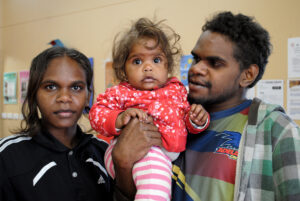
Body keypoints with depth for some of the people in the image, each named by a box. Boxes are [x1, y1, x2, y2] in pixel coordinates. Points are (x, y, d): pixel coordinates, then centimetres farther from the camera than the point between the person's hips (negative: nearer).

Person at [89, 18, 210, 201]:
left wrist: (197, 119, 1)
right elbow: (97, 114, 0)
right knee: (152, 159, -36)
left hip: (170, 155, 7)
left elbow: (189, 123, 25)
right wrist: (119, 119, -19)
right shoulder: (120, 93, 7)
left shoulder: (177, 90, 19)